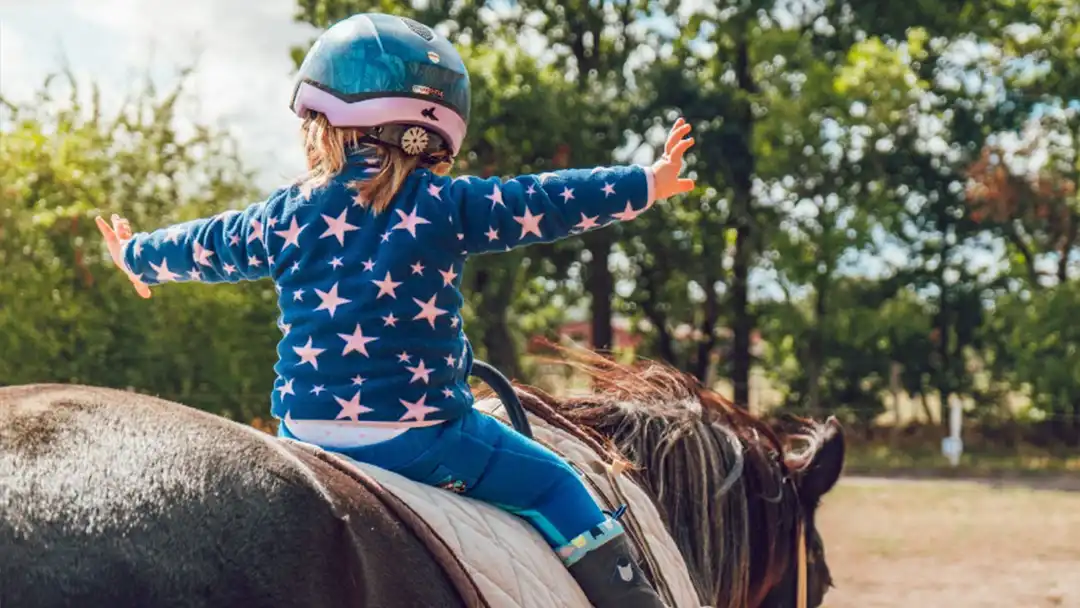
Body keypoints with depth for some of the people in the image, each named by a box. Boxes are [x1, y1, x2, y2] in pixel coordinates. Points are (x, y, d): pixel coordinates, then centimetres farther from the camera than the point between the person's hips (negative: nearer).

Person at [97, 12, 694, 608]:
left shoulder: (289, 213, 6)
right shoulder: (446, 204, -5)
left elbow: (209, 246, 22)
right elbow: (541, 205, -3)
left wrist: (138, 257, 42)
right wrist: (645, 183, 7)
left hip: (307, 434, 4)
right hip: (421, 434, -4)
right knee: (551, 481, 11)